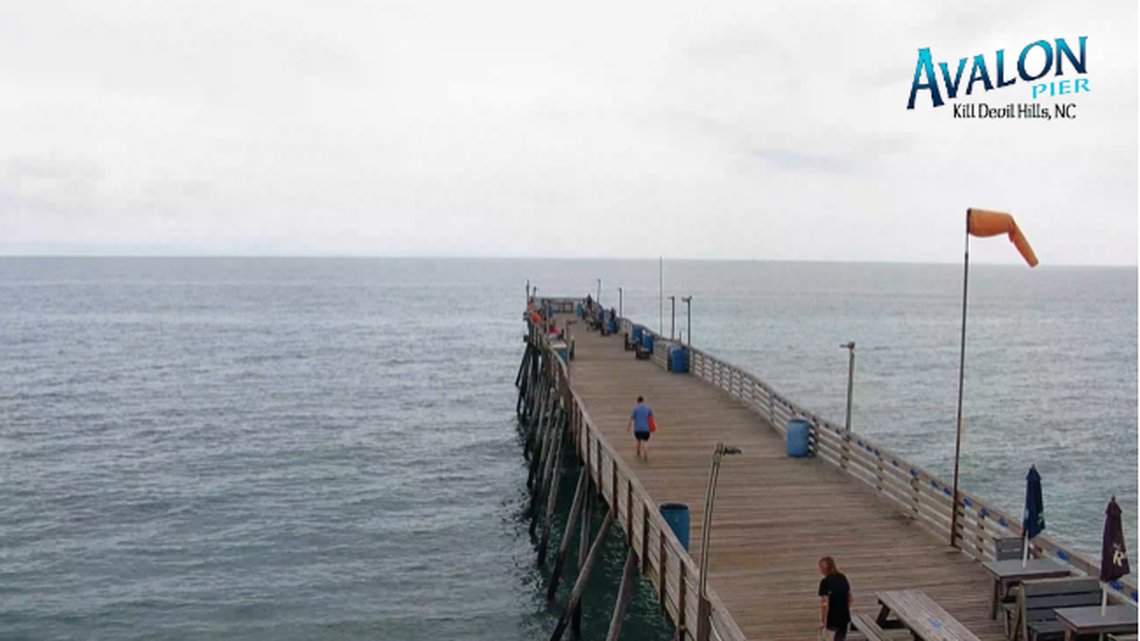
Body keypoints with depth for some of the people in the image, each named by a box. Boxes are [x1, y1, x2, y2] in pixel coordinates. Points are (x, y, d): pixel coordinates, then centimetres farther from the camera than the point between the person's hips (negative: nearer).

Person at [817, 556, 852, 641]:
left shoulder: (825, 582, -17)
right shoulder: (843, 578, 6)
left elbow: (825, 604, -21)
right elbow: (850, 599, 12)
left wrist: (822, 621, -13)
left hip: (833, 619, -7)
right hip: (845, 617, 7)